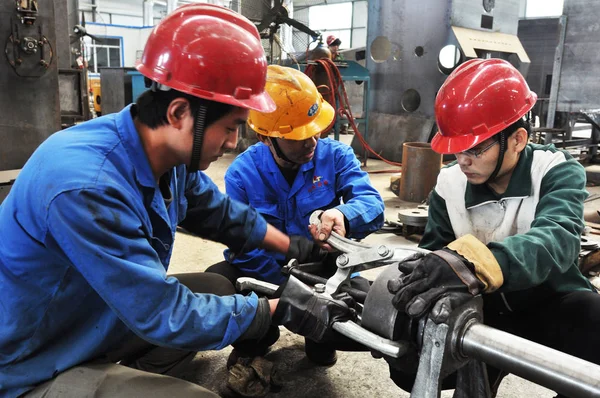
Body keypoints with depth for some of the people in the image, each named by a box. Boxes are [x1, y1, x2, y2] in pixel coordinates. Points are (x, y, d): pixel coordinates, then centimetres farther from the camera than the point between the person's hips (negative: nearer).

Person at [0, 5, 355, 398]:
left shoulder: (174, 157, -10)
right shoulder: (85, 187, -35)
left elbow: (224, 214, 8)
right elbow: (167, 316, -30)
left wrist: (300, 248, 7)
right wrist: (280, 310, -21)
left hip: (100, 318, 8)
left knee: (220, 288, 7)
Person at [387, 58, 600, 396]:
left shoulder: (557, 172, -14)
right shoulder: (449, 186, -5)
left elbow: (558, 239, -35)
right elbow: (434, 252, -7)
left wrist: (472, 264, -55)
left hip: (552, 302, -2)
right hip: (487, 310, 3)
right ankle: (483, 371, 14)